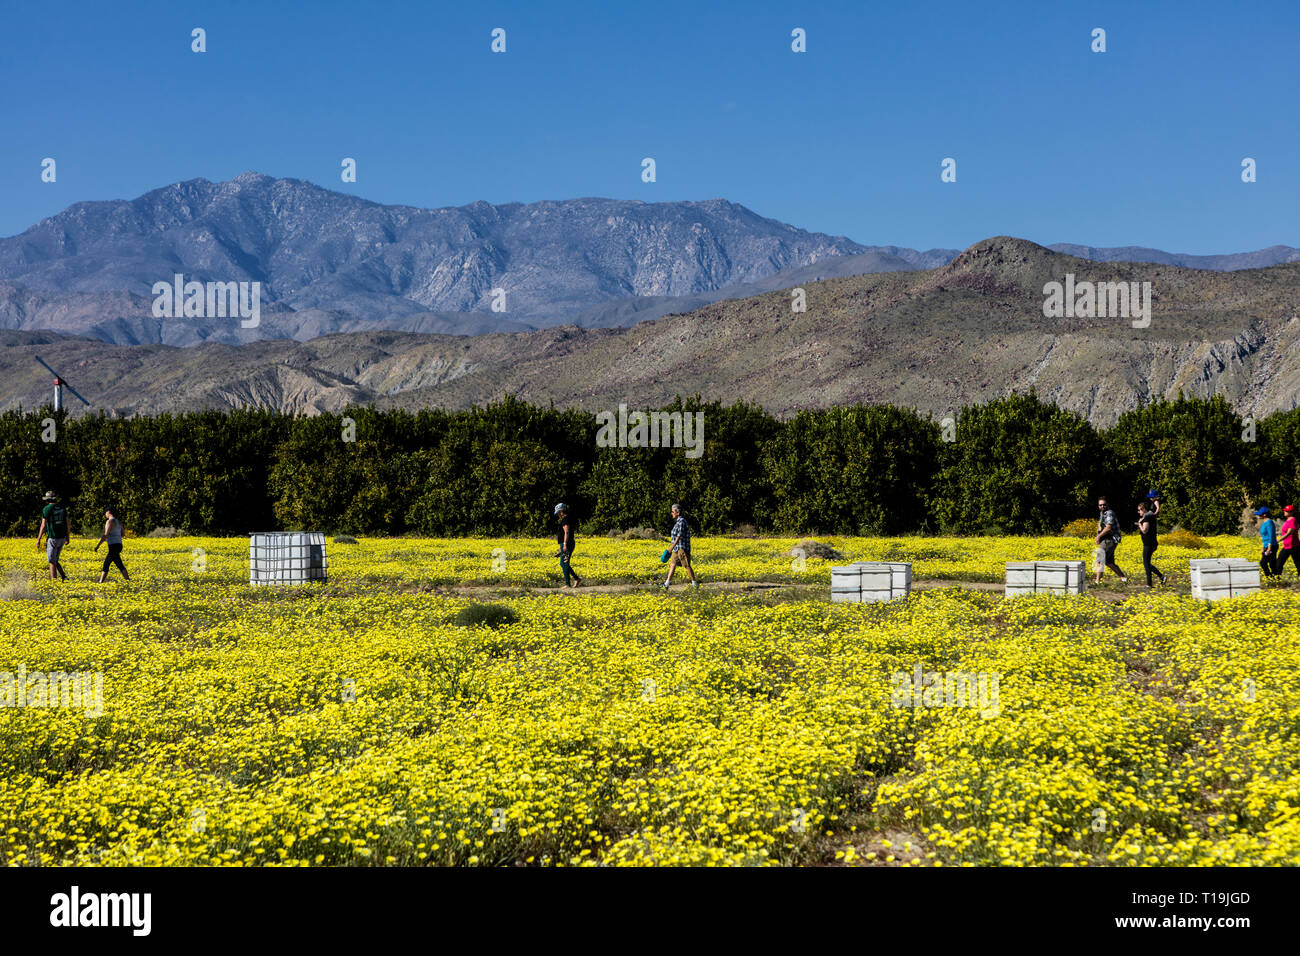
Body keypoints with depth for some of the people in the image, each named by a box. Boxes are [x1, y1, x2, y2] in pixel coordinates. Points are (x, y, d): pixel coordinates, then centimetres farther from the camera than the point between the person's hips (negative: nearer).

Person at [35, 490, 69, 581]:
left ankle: (54, 581, -5)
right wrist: (67, 537, 21)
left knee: (52, 562, -1)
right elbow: (67, 523, 12)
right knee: (55, 561, 18)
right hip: (62, 538, 6)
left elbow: (43, 525, -11)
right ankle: (64, 576, 6)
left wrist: (38, 539, -6)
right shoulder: (62, 508, 8)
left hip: (52, 538, -6)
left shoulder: (46, 509, -9)